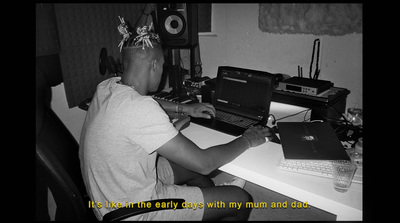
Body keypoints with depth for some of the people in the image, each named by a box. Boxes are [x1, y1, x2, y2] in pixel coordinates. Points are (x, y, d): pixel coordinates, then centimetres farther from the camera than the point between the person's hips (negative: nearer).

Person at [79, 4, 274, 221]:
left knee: (193, 168, 23)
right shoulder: (140, 109, -33)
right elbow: (204, 163, -28)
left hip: (113, 189, 9)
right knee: (241, 200, 0)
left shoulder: (108, 87, -6)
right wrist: (247, 140, -11)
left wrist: (184, 108, 13)